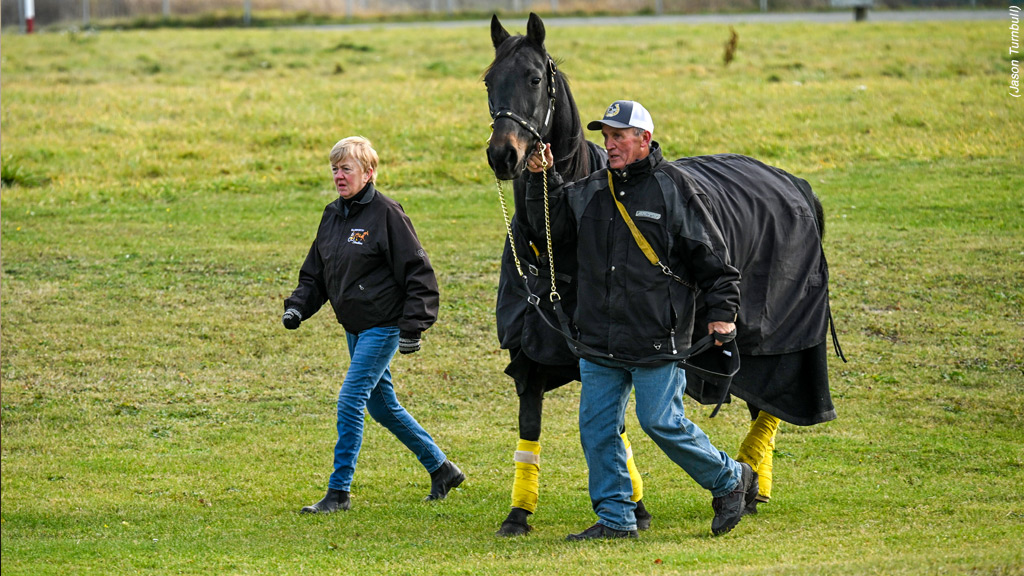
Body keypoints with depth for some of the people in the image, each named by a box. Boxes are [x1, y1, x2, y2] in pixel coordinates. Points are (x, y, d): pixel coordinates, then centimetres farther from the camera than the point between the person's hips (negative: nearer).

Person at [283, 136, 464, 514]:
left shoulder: (386, 214, -13)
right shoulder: (332, 216, 9)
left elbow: (417, 273, -13)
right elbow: (315, 273, 17)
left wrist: (413, 327, -18)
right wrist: (297, 306, 0)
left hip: (383, 327, -8)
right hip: (355, 328, 9)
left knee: (350, 401, -13)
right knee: (382, 406, 15)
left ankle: (339, 492, -7)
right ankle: (441, 469, 30)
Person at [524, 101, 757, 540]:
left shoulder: (671, 192, -5)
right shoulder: (590, 192, 8)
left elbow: (712, 259, -1)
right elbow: (548, 221, 17)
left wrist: (721, 313, -8)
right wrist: (542, 178, 2)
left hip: (655, 339, -6)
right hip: (598, 340, 6)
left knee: (662, 422, -5)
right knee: (596, 426, 4)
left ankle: (730, 480, 16)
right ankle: (614, 518, 13)